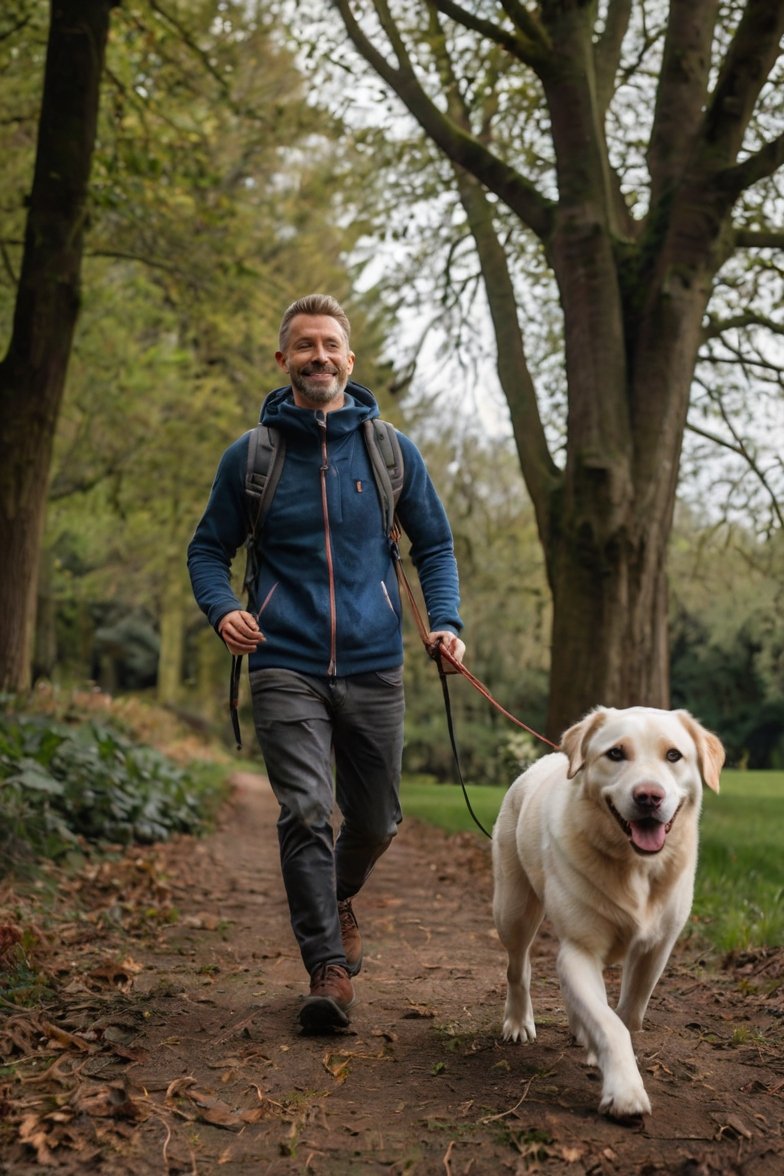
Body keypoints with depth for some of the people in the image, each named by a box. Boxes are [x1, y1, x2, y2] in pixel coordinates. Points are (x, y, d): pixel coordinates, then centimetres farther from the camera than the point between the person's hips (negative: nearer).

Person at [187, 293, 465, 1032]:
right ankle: (328, 969, -4)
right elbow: (208, 549, 9)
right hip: (287, 666, -2)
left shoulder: (392, 451, 5)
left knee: (375, 820, 12)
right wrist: (221, 609, -12)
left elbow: (434, 545, 12)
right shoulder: (249, 456, 3)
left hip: (374, 667, 2)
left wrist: (445, 622, -5)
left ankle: (338, 903, 43)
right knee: (305, 812, -14)